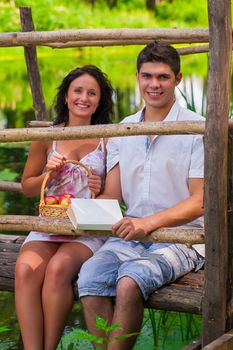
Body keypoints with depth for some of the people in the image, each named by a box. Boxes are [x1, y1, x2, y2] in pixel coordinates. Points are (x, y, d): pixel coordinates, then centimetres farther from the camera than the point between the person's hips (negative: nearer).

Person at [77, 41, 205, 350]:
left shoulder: (197, 129, -2)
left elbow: (200, 202, -7)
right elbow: (111, 196, 13)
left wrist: (150, 222, -22)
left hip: (179, 238, -4)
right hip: (128, 236, 4)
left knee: (129, 282, -31)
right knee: (89, 278, -25)